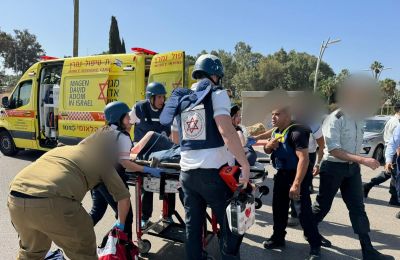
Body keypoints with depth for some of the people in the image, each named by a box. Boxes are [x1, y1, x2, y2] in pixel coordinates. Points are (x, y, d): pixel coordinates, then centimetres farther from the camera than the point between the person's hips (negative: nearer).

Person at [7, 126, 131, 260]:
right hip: (50, 202, -6)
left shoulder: (65, 148, 31)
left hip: (15, 199, 7)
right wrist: (121, 224, 37)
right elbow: (124, 198, 20)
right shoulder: (104, 161, 16)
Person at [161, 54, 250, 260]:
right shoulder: (216, 94, -4)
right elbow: (226, 131, -19)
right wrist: (245, 164, -14)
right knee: (231, 227, 9)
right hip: (215, 172, -6)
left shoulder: (181, 99, 14)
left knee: (192, 226, 15)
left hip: (187, 172, 6)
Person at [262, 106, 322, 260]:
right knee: (278, 208, 15)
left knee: (303, 212, -7)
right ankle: (278, 238, 31)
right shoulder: (275, 131, 6)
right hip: (281, 174, 9)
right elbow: (267, 151, 18)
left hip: (297, 175, -8)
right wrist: (269, 145, -7)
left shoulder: (296, 132, -21)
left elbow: (304, 158, -28)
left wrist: (296, 184, -33)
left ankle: (315, 246, 7)